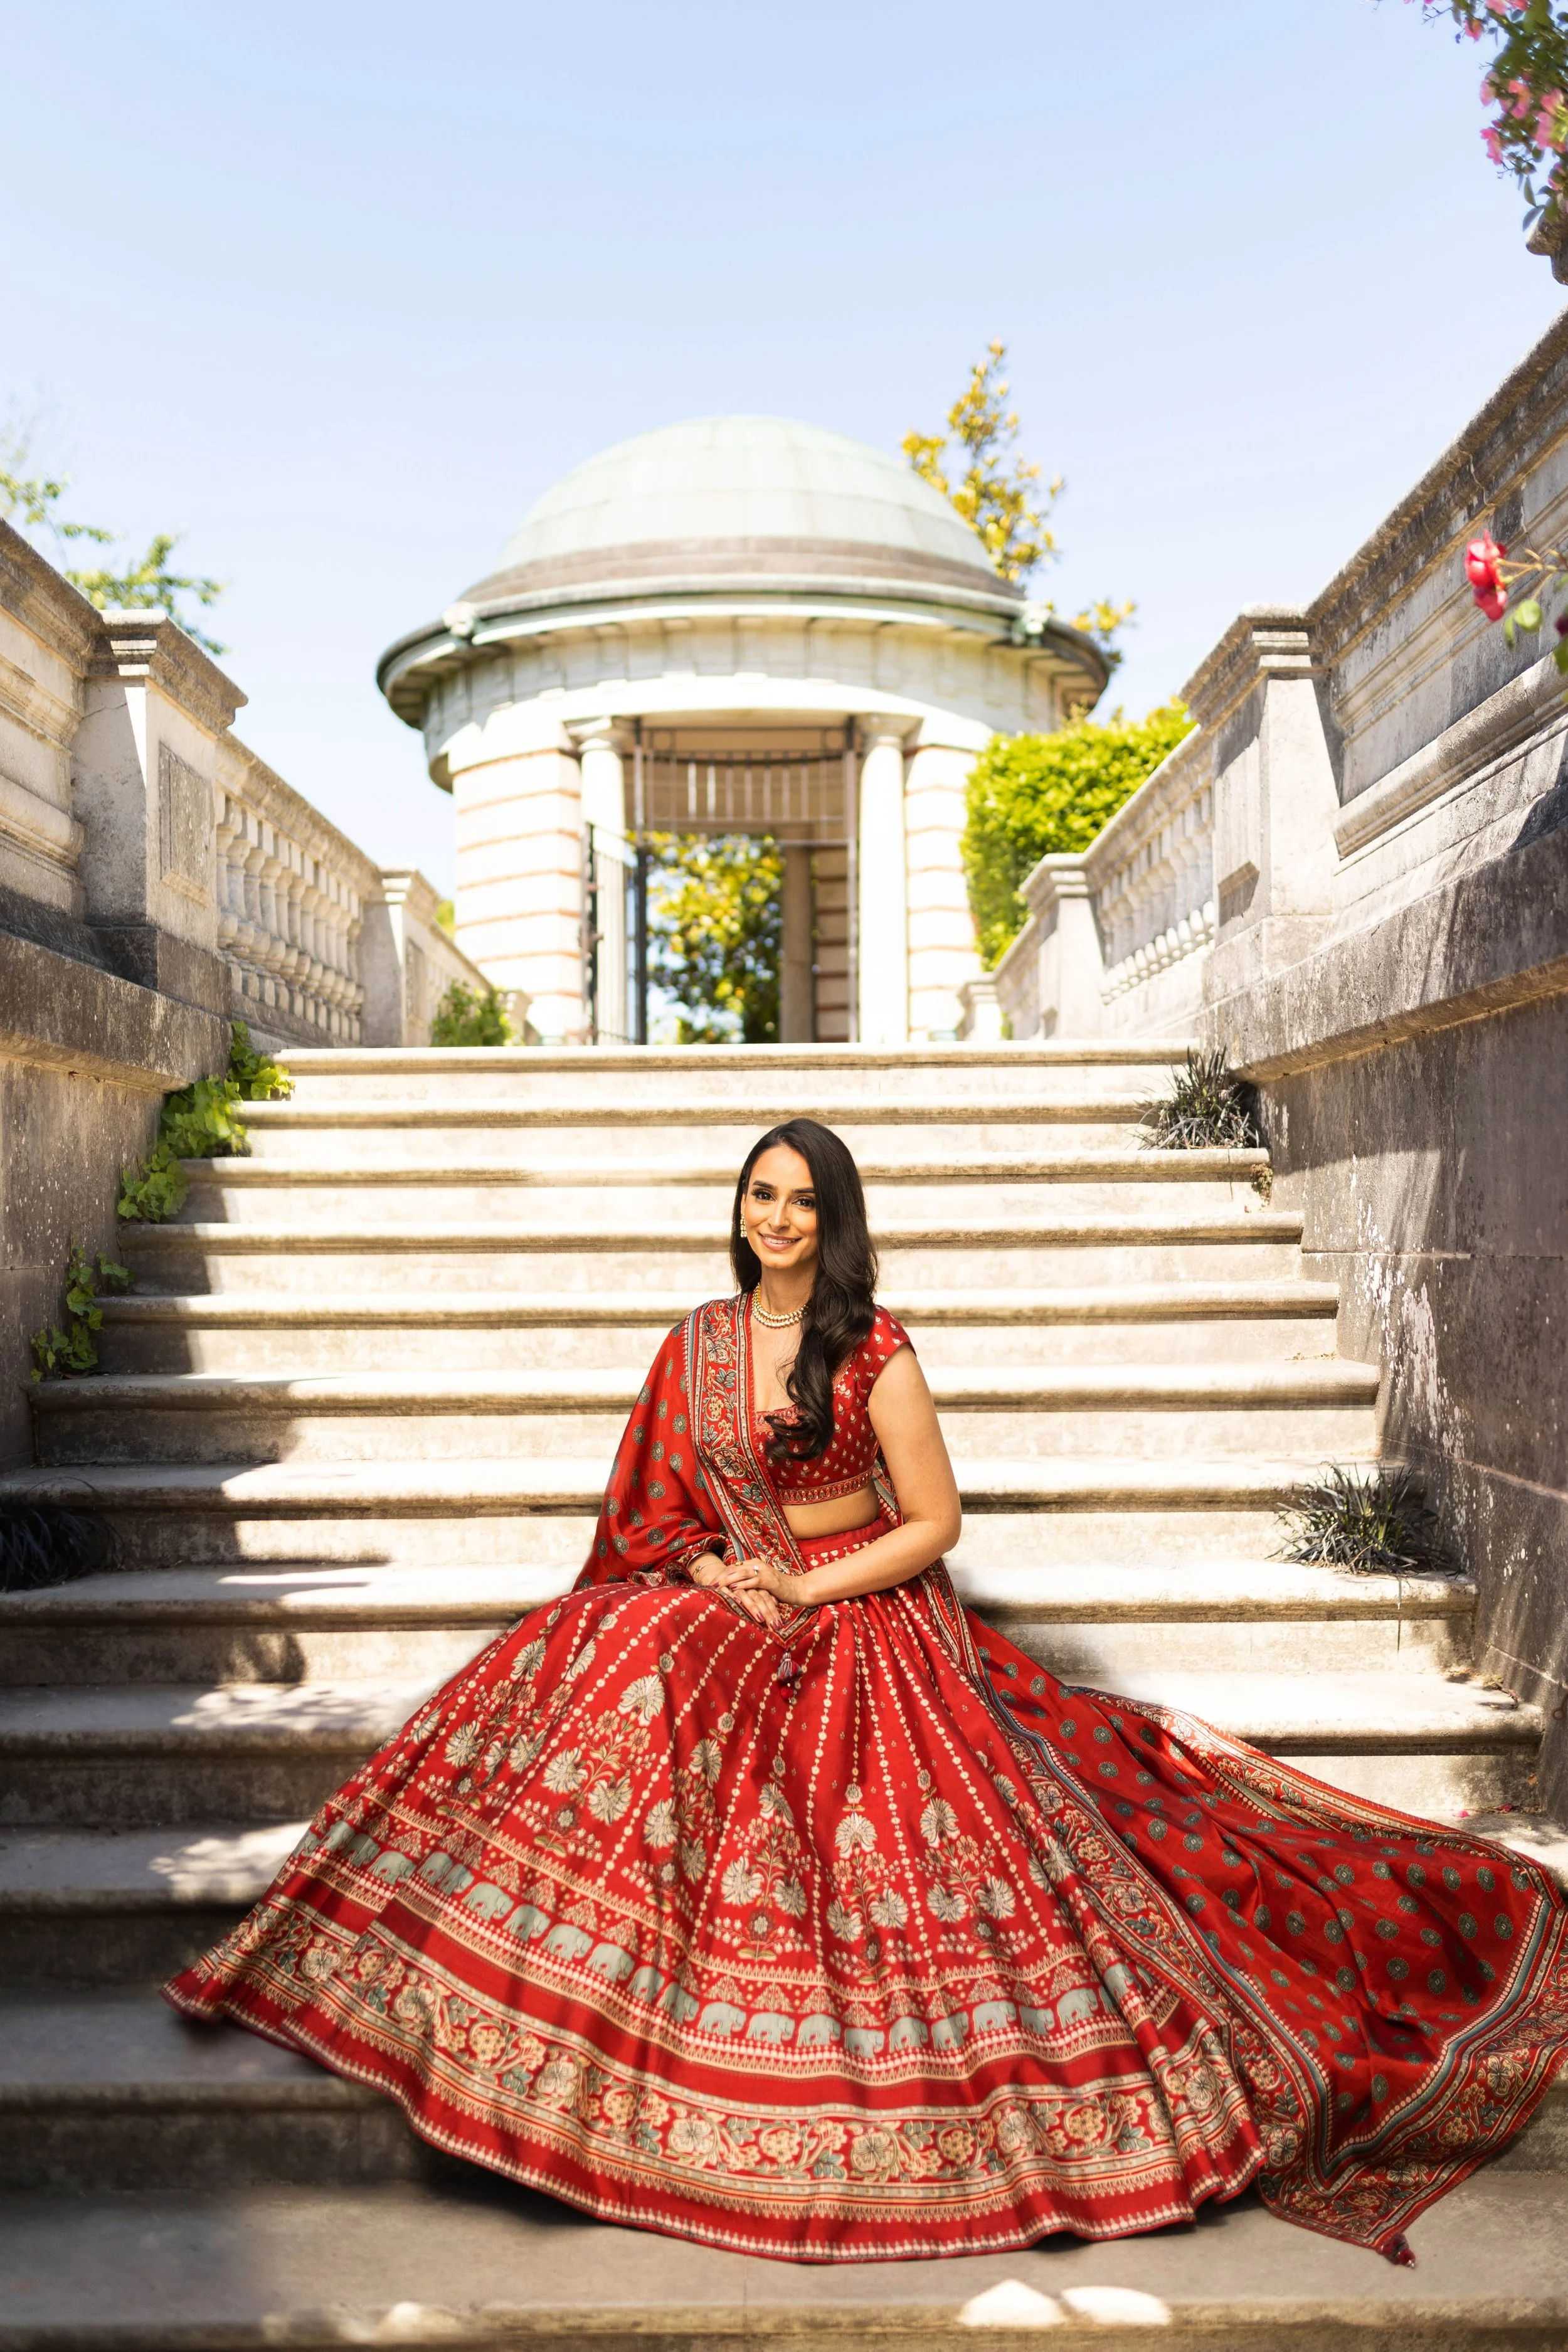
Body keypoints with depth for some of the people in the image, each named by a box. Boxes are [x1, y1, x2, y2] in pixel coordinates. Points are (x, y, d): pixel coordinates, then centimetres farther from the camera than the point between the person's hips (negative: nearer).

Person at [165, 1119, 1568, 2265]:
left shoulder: (874, 1349, -9)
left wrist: (805, 1591, -14)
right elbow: (660, 1505, 12)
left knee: (910, 1852, -13)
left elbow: (935, 1518, -9)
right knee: (600, 1677, -19)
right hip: (724, 1606, 4)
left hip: (866, 1623, -3)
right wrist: (716, 1574, -7)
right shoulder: (700, 1342, 4)